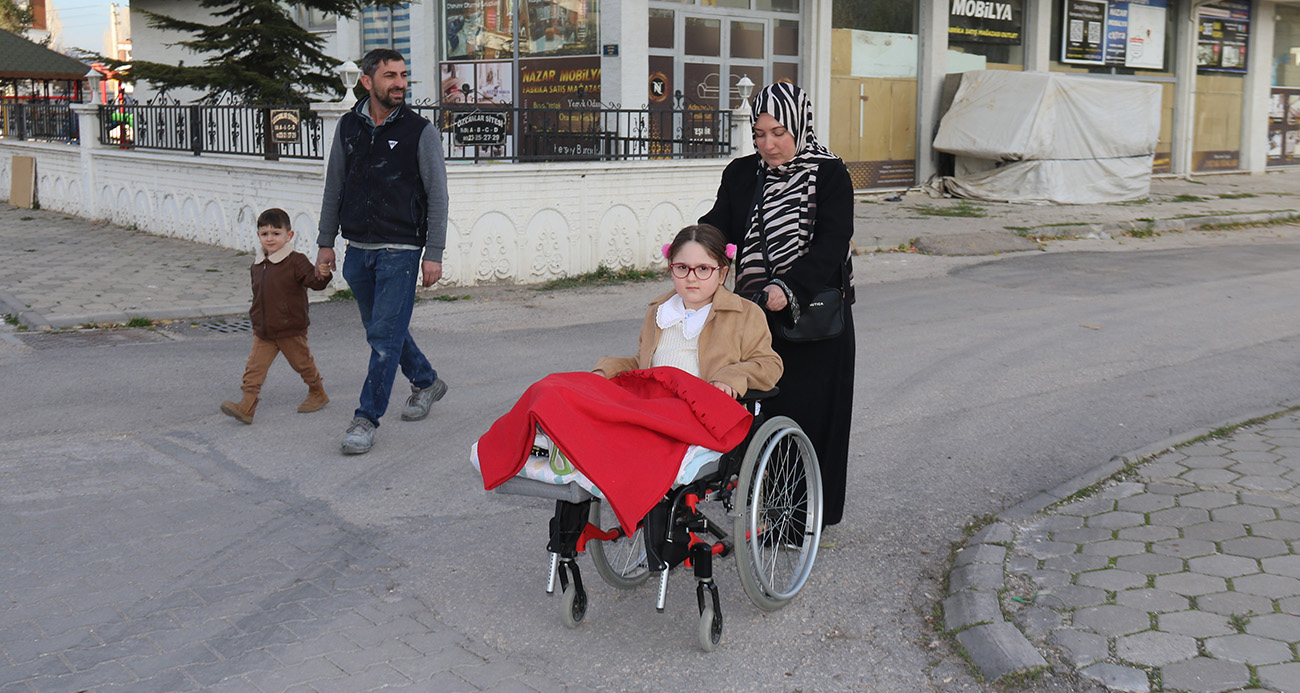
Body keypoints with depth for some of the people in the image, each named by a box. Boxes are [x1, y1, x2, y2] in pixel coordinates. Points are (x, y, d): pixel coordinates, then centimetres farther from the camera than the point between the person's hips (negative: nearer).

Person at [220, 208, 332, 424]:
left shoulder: (296, 261, -12)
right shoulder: (257, 266, 7)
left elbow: (313, 281, -20)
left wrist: (322, 276, -41)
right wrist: (256, 316, 18)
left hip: (291, 330, -5)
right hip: (263, 332, 5)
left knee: (303, 362, 12)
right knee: (254, 367, -4)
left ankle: (317, 393, 34)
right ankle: (246, 406, -6)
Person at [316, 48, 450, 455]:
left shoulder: (421, 132, -5)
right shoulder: (348, 127, 7)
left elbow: (437, 196, -5)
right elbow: (334, 188, 14)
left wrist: (433, 254, -10)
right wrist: (325, 243, 12)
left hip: (401, 250, -5)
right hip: (358, 250, 5)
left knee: (385, 336, -7)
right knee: (380, 328, 16)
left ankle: (366, 420, 0)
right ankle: (426, 383, 37)